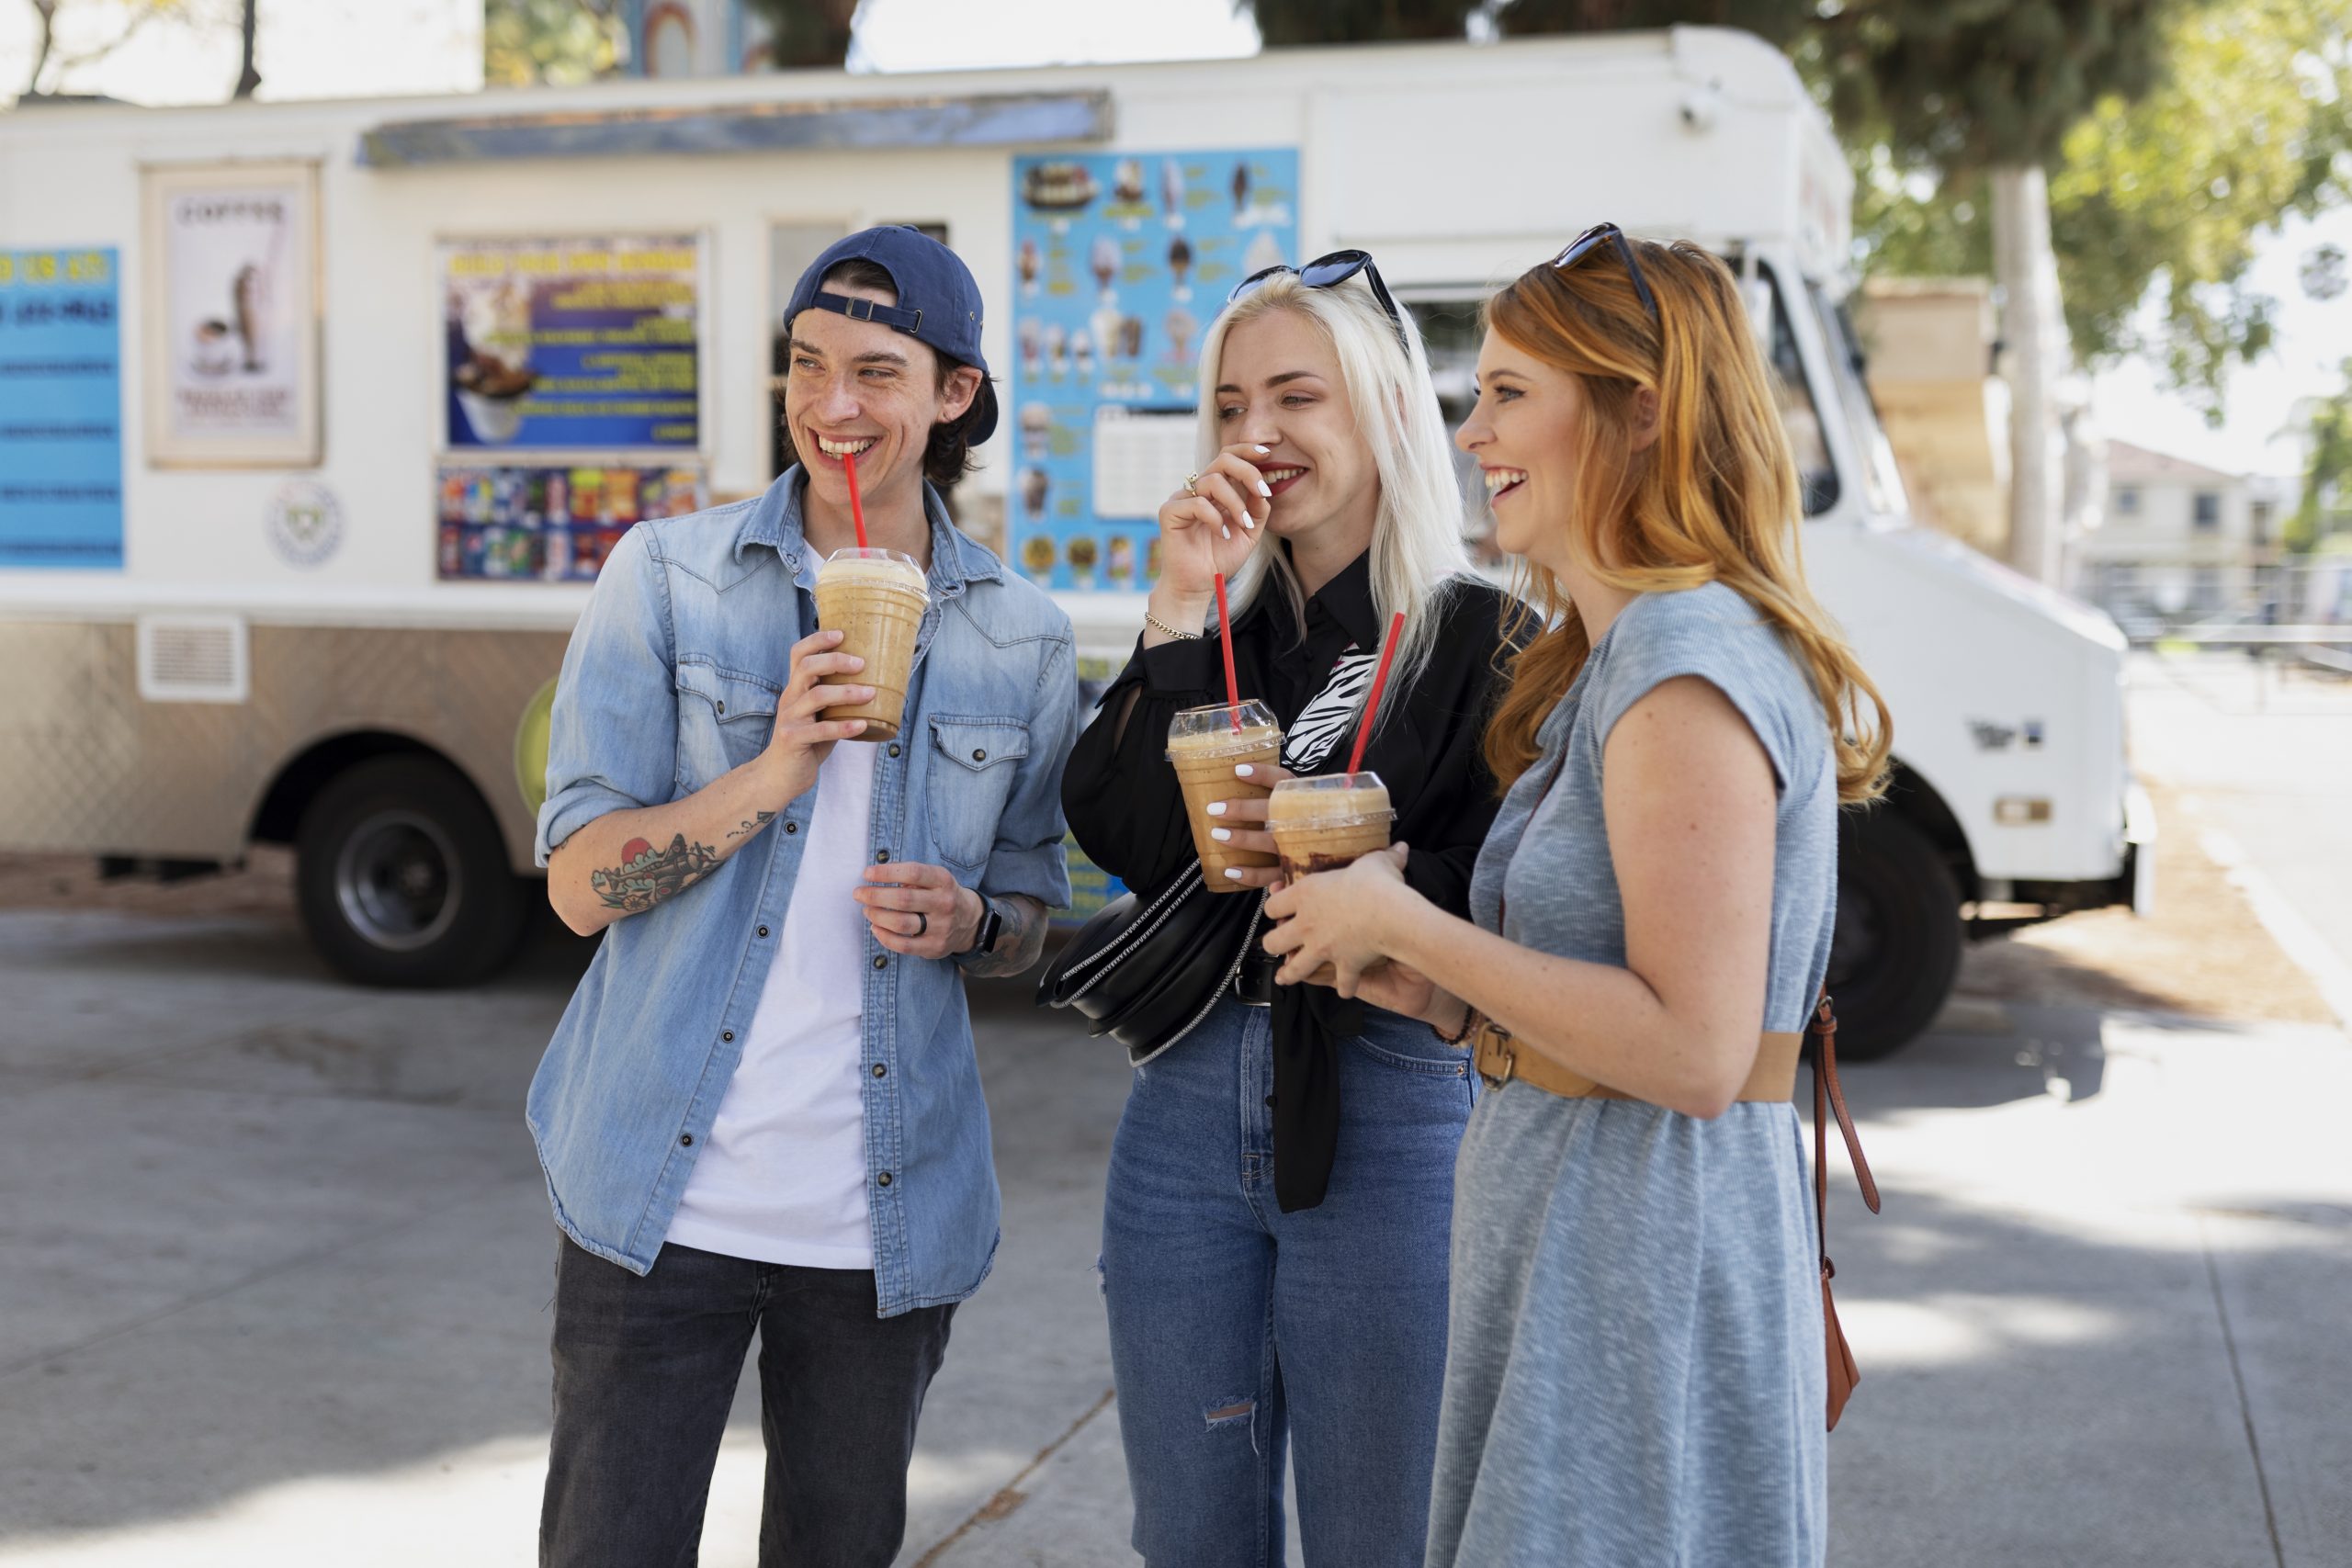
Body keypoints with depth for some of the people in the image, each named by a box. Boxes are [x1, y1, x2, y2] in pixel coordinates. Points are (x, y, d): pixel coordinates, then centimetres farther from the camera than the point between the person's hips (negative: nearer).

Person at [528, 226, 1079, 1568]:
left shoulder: (1023, 640, 4)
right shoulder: (669, 578, -2)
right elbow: (581, 883, -6)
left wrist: (966, 922, -11)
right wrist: (775, 772, -21)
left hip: (888, 1209, 2)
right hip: (666, 1199, -2)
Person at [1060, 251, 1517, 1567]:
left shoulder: (1477, 636, -5)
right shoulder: (1224, 628, 11)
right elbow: (1119, 838, -4)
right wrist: (1180, 616, -10)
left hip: (1388, 1122, -5)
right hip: (1189, 1105, 5)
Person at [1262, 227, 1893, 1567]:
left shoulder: (1688, 670, -19)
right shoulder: (1618, 657, 14)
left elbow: (1694, 1050, -25)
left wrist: (1407, 923, -18)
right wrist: (1447, 999, 4)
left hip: (1646, 1265, -10)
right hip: (1575, 1247, 10)